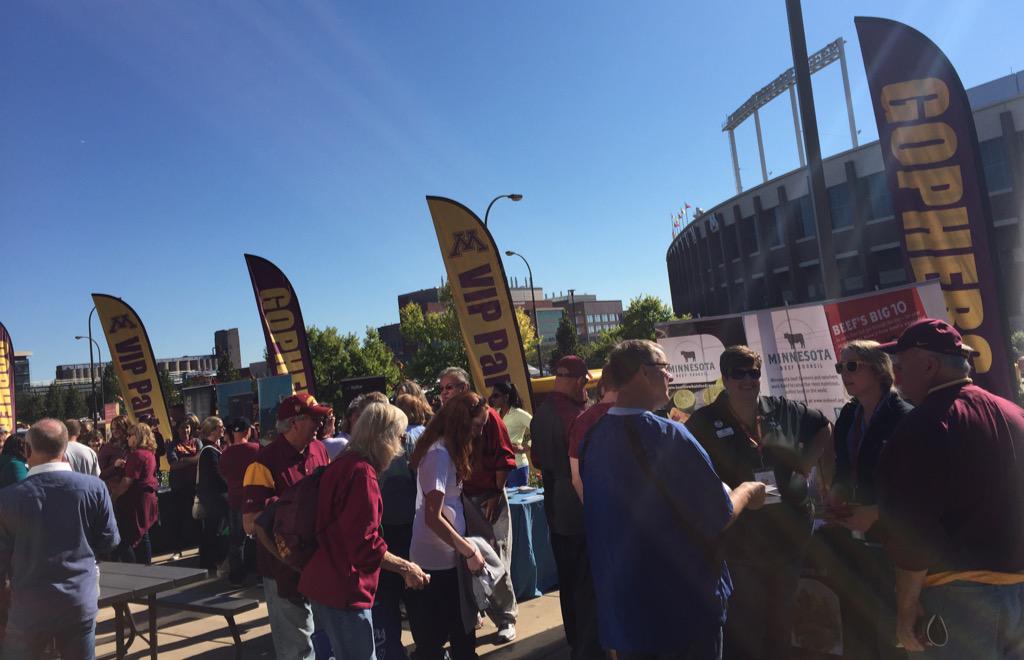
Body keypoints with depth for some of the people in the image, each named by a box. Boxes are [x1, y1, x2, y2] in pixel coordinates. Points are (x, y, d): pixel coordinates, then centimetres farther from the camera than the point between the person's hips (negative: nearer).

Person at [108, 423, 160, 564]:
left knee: (124, 540, -5)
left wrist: (114, 495, -10)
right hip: (148, 498, 10)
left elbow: (128, 481, -19)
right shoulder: (150, 454, 13)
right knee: (143, 537, 14)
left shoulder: (136, 454, -16)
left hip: (135, 500, -10)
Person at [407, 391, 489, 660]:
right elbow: (433, 517, -24)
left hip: (447, 557, 9)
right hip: (438, 561, -9)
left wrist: (466, 547, 6)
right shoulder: (439, 455, -20)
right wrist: (469, 551, -18)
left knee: (460, 629, 19)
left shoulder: (446, 450, 10)